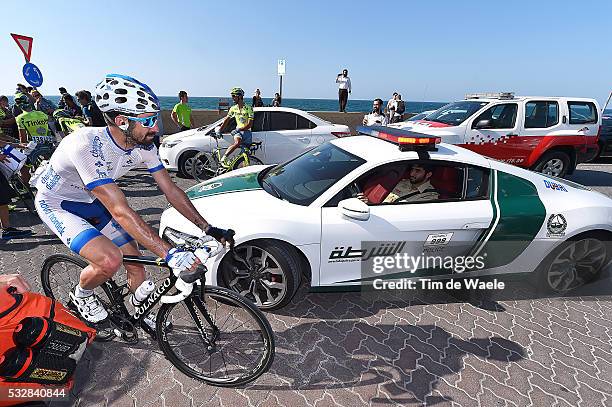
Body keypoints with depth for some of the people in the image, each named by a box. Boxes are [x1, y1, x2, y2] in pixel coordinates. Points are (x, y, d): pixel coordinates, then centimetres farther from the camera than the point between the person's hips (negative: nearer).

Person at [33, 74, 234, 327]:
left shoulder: (144, 145, -18)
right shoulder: (87, 144, -38)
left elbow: (171, 190, -13)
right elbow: (120, 211, -42)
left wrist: (208, 229, -19)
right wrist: (169, 254, -46)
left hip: (91, 202, 6)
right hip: (56, 204, -5)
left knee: (136, 264, 1)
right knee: (110, 260, -26)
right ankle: (81, 296, 9)